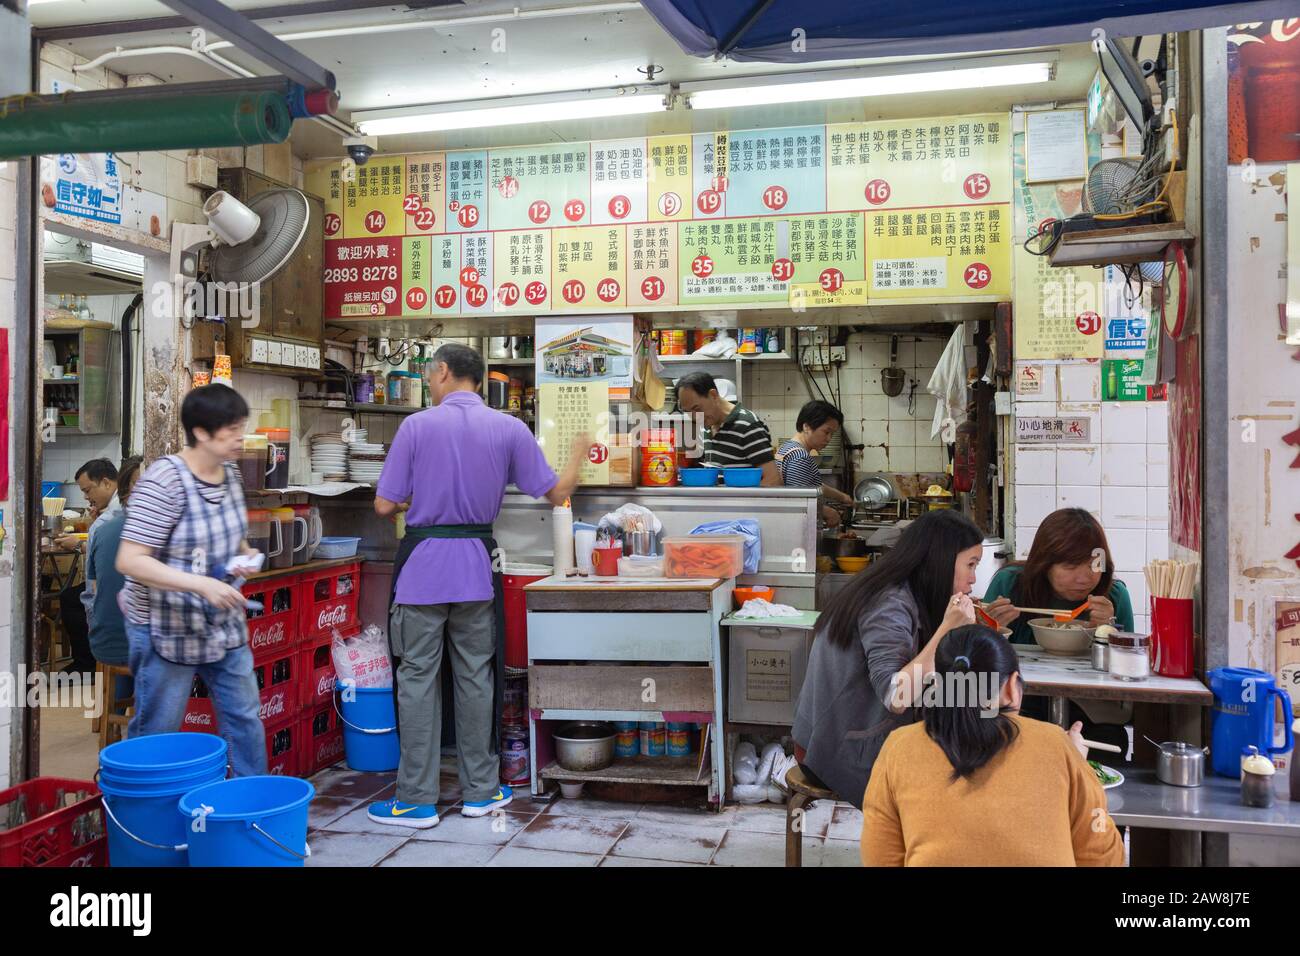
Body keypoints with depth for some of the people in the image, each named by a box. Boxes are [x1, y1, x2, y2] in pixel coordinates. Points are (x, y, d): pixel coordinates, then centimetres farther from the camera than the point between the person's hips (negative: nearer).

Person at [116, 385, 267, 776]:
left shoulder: (230, 474, 3)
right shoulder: (164, 482, -20)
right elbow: (130, 561, -24)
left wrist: (245, 552, -1)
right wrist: (201, 584, -32)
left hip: (225, 626, 7)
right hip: (168, 631, -7)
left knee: (245, 720, 13)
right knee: (157, 733, 6)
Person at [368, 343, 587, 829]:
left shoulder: (416, 426, -6)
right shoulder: (510, 428, 0)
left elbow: (384, 505, -6)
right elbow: (556, 493, 4)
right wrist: (577, 455, 23)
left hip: (423, 565, -2)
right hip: (476, 567, 3)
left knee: (418, 678, 5)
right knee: (475, 677, 12)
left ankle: (417, 800, 10)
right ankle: (480, 790, 22)